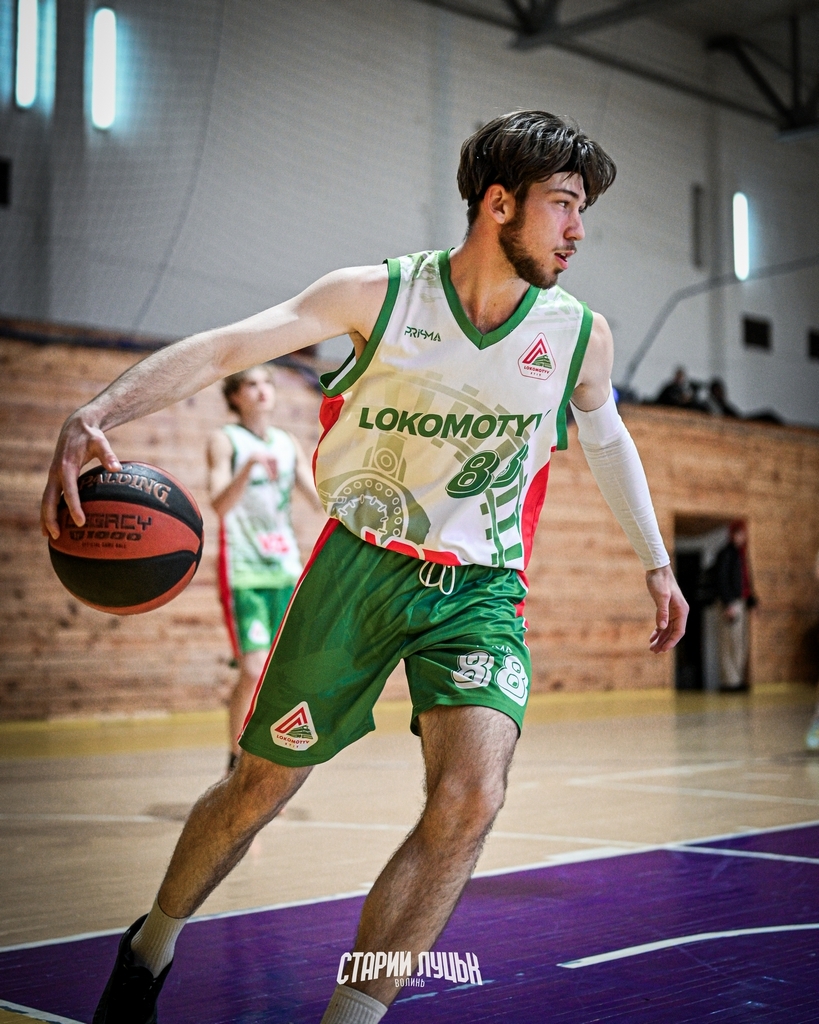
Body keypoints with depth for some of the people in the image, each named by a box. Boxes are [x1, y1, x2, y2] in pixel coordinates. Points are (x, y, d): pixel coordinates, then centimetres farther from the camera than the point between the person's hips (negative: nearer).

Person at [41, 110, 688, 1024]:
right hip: (361, 565, -2)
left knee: (469, 800, -23)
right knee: (262, 785, 10)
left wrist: (656, 562, 25)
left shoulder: (580, 335, -2)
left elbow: (606, 440, 18)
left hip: (480, 590, 2)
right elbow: (224, 346, -20)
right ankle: (153, 944, 39)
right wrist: (97, 414, -36)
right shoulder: (379, 295, -11)